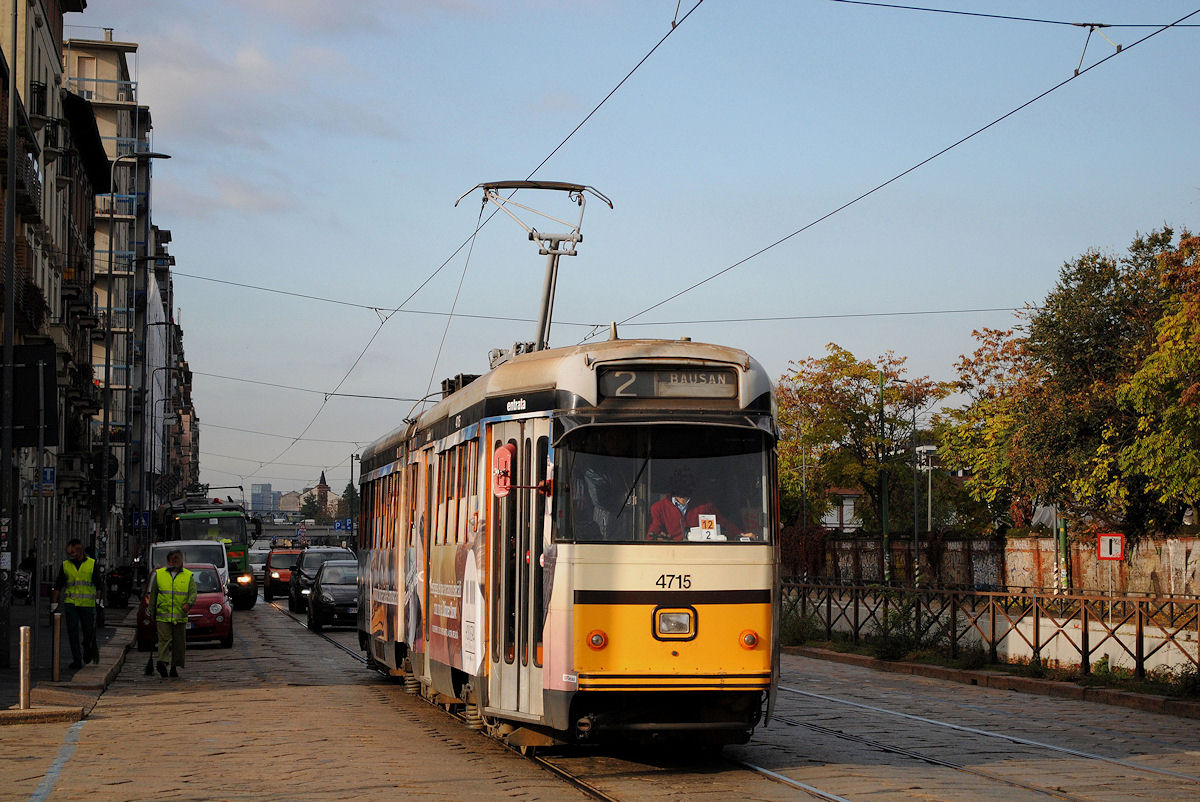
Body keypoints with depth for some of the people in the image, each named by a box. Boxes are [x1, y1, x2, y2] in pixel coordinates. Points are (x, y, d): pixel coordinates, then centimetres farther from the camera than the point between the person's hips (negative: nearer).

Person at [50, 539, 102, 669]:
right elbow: (58, 585, 11)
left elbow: (98, 584, 5)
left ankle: (89, 651, 31)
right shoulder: (65, 565, 9)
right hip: (70, 603, 1)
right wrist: (54, 603, 5)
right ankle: (77, 660, -4)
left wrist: (99, 600, -5)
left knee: (89, 630, 3)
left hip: (87, 603, -1)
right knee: (72, 631, -6)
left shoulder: (91, 564, 4)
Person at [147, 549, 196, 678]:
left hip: (180, 617, 1)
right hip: (163, 615, -1)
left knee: (179, 643, 4)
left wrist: (189, 603, -25)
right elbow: (153, 595, 13)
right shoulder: (159, 574, 10)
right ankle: (162, 661, -26)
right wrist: (151, 615, 10)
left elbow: (193, 592, -3)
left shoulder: (188, 576, 9)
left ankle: (175, 667, 11)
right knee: (164, 639, -15)